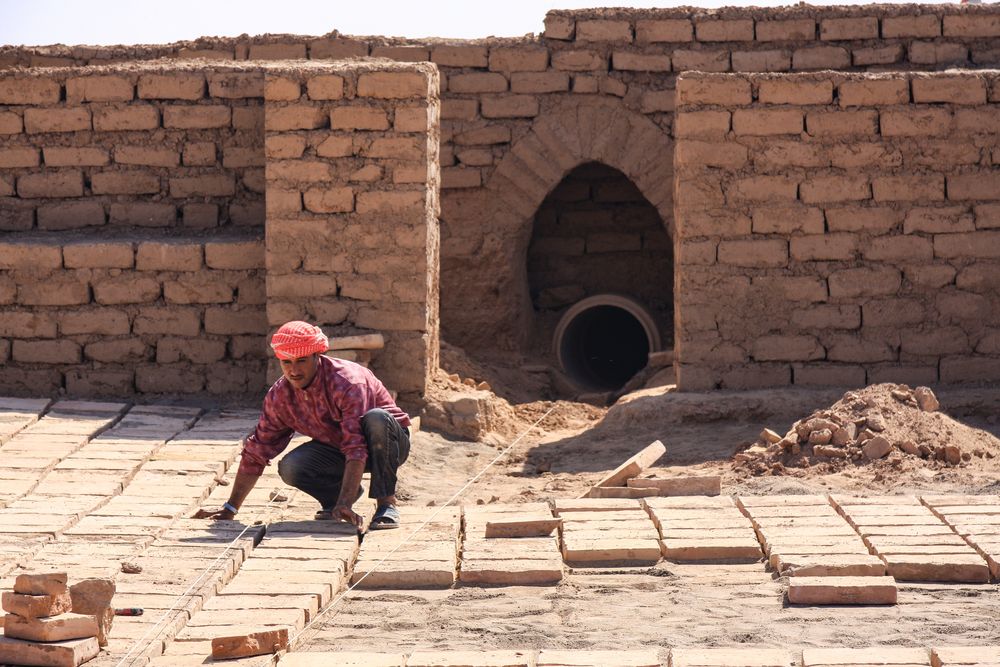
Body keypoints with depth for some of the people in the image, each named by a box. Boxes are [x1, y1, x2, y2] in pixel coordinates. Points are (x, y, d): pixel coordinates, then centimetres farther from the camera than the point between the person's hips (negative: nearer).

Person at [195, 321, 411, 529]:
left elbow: (356, 449, -40)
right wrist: (230, 509, -9)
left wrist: (344, 505, -50)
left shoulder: (347, 383, -32)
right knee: (290, 468, -24)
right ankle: (338, 494, 5)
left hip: (386, 443, -4)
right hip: (336, 447, 4)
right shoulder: (279, 396, -13)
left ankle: (387, 503, -25)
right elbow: (255, 453, -6)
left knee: (375, 418, -39)